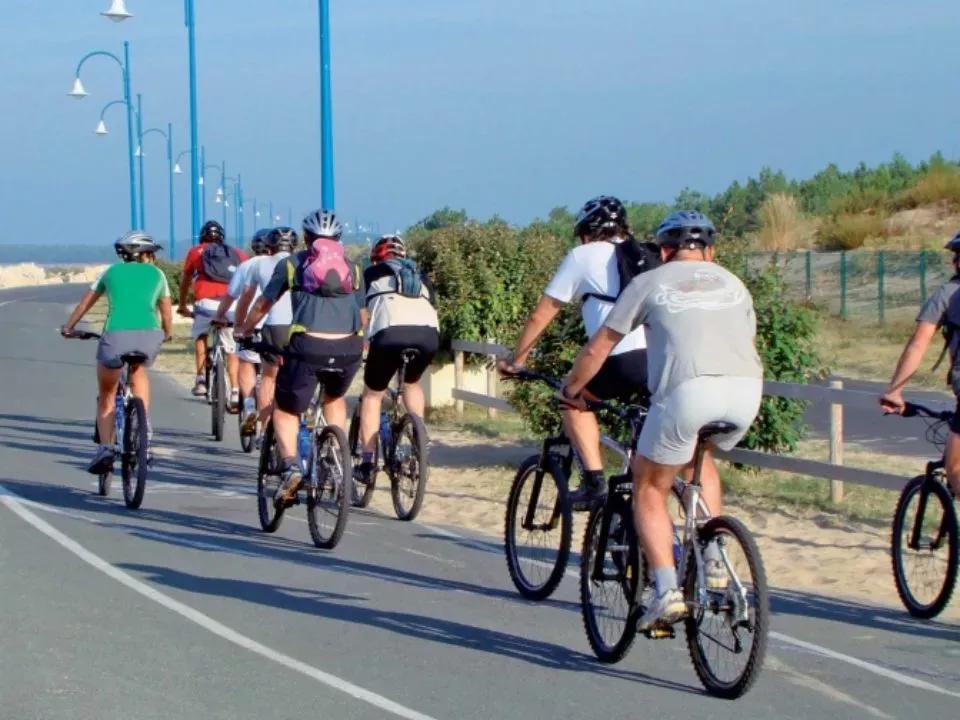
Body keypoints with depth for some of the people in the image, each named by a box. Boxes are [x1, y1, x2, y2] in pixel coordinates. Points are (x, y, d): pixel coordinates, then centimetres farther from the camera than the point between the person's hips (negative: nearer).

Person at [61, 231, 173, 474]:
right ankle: (143, 424, 17)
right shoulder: (156, 274, 22)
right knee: (139, 373, 35)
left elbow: (86, 302, 31)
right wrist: (168, 333, 50)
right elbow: (166, 310, 31)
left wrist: (68, 327, 44)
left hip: (116, 336, -1)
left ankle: (105, 448, 1)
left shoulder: (112, 272, 23)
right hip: (149, 336, 1)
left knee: (106, 396, 18)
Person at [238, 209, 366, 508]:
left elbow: (263, 305, 24)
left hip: (308, 347, -2)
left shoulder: (292, 264, 17)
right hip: (349, 349, 2)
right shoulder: (352, 268, 23)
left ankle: (290, 467, -8)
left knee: (285, 409, 16)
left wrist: (244, 331, 41)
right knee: (335, 398, 33)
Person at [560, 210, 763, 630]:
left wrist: (570, 390, 37)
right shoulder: (732, 283, 29)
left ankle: (666, 590, -1)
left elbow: (596, 351, 21)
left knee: (649, 489, 13)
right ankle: (712, 561, 21)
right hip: (747, 389, 4)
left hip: (689, 388, -4)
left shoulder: (650, 283, 18)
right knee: (699, 458, 33)